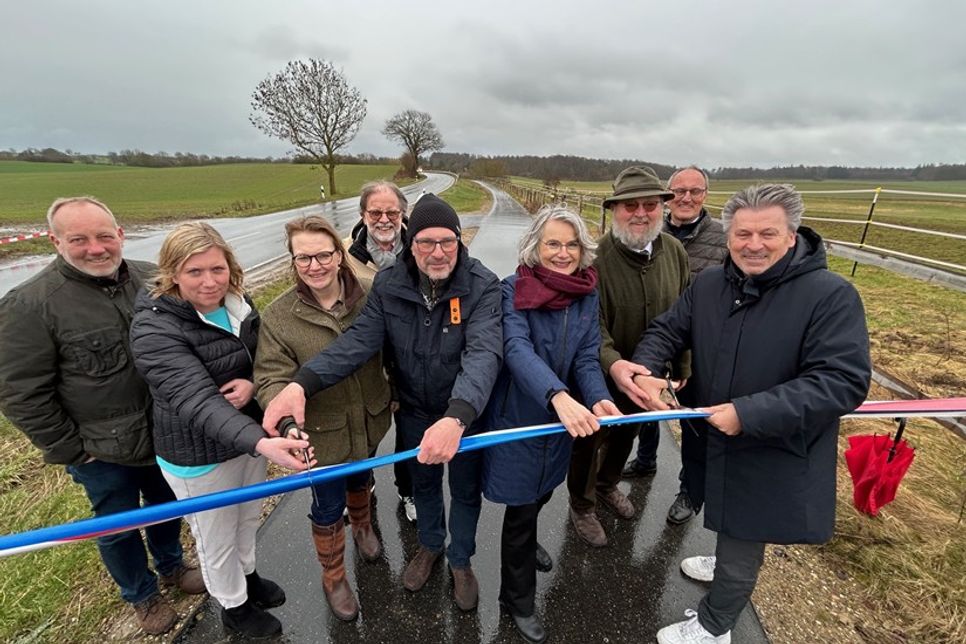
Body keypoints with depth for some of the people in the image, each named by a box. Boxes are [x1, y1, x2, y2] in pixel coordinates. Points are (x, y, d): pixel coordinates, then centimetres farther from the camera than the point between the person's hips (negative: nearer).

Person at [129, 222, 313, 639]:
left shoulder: (237, 304, -7)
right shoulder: (155, 329, -26)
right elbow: (196, 401, -39)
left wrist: (254, 382, -20)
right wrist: (260, 442, -55)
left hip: (249, 435, 6)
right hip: (199, 456, -6)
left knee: (248, 517, 28)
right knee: (217, 540, 19)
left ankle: (248, 576, 57)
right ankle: (234, 607, 47)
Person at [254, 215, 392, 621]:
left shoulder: (370, 295, -15)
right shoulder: (278, 316, -19)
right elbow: (273, 379, -22)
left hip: (369, 420, 3)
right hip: (322, 432, -2)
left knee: (360, 480, 31)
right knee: (329, 506, 16)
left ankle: (363, 526, 64)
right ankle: (333, 578, 46)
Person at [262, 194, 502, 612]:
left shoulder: (482, 287, -25)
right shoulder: (389, 285, -14)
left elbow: (483, 353, -39)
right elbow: (358, 340, -22)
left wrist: (457, 417, -55)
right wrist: (302, 383, -38)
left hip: (466, 411, -2)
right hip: (415, 411, 3)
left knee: (465, 490, 19)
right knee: (423, 483, 26)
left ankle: (461, 560, 49)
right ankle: (430, 544, 57)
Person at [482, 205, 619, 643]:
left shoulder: (587, 296, -3)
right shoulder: (513, 290, -19)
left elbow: (587, 359, -8)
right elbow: (517, 349, -34)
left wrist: (598, 399, -29)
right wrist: (559, 395, -50)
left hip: (562, 418, 5)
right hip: (517, 418, -5)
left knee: (542, 493, 27)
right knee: (521, 506, 8)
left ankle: (526, 540, 60)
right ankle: (517, 600, 34)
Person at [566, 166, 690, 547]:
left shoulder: (674, 251, -8)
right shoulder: (595, 256, -24)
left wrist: (681, 366, 7)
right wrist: (612, 362, -45)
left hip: (648, 373, 6)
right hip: (601, 375, -5)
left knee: (626, 435, 27)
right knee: (589, 442, 15)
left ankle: (607, 486, 56)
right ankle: (582, 505, 43)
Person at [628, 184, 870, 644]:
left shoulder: (831, 295, -20)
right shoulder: (709, 284, -4)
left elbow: (843, 381, -24)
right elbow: (666, 331, 2)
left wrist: (749, 414, -32)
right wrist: (644, 371, -20)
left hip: (773, 457, -5)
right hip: (711, 441, 5)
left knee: (744, 544, 15)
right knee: (731, 527, 31)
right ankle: (727, 561, 63)